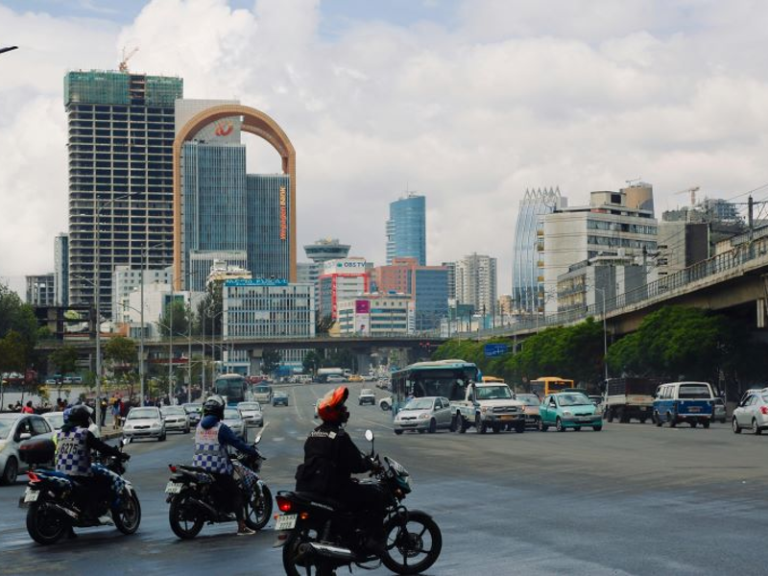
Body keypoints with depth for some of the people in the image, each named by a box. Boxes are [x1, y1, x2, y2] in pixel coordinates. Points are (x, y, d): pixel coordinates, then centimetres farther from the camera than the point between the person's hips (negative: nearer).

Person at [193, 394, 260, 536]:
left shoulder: (199, 426, 10)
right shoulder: (221, 427, -11)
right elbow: (237, 443, -11)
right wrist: (253, 451, 1)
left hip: (198, 466, 7)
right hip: (216, 468, -7)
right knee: (236, 493, -1)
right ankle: (241, 527, -9)